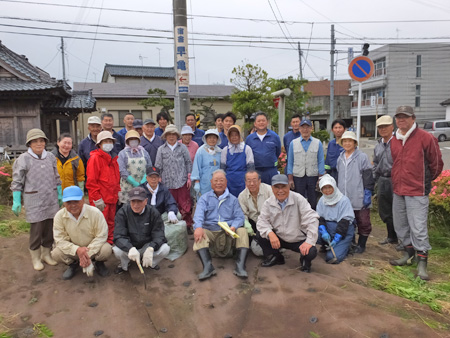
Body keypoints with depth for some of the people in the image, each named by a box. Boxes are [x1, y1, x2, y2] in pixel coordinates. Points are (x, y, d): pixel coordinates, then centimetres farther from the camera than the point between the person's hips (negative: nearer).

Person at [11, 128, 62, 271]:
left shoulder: (51, 157, 8)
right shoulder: (23, 159, -4)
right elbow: (17, 182, -2)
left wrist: (60, 195, 14)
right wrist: (16, 202, -4)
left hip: (51, 200, 4)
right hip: (34, 202, -4)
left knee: (50, 228, 9)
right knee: (36, 230, -1)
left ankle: (46, 254, 28)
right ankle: (35, 258, 19)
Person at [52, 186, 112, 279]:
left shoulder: (95, 213, -20)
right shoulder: (59, 216, -14)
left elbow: (101, 236, -18)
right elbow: (60, 239, -13)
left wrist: (88, 254, -27)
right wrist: (77, 250, -30)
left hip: (94, 247, -2)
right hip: (73, 249, 2)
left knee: (107, 249, -31)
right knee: (55, 253, -25)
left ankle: (98, 263, 5)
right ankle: (73, 264, 8)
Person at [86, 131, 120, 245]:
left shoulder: (113, 158, 16)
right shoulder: (95, 158, -8)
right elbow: (91, 181, -12)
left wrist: (118, 191, 17)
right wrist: (97, 198, -15)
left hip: (112, 198, 8)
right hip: (101, 200, -8)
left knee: (111, 223, 15)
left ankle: (110, 244, 27)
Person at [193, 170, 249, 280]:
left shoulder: (233, 199, 18)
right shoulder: (205, 198, 14)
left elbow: (239, 217, 5)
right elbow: (199, 214, -6)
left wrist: (234, 226, -19)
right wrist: (198, 227, -28)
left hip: (229, 233, 1)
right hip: (210, 231, 0)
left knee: (242, 231, -26)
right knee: (199, 235, -29)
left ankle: (240, 266, -35)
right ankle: (208, 267, -43)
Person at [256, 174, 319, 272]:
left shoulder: (299, 199, -15)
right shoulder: (268, 203, -5)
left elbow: (312, 219, -20)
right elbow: (262, 221, -9)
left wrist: (309, 241, -28)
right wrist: (270, 233, -31)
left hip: (299, 240, -3)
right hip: (278, 239, 3)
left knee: (311, 252, -30)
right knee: (259, 235, -18)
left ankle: (305, 261, 11)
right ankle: (275, 257, 10)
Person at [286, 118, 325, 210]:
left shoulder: (318, 143, 4)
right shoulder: (293, 143, 5)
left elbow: (321, 162, 4)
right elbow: (290, 162, 6)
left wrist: (320, 179, -1)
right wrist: (290, 179, 0)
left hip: (313, 176, 0)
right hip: (298, 177, 0)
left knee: (313, 202, 6)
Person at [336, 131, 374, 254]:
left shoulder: (362, 157, -5)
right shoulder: (340, 158, 13)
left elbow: (368, 177, -6)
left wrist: (368, 194, -10)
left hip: (359, 198, -5)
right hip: (344, 198, 5)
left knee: (363, 222, 4)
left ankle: (361, 245, 19)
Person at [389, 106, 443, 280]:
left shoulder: (425, 138, -9)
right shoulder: (394, 141, 9)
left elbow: (436, 163, -1)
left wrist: (425, 180, 9)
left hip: (417, 192, -6)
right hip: (398, 191, 7)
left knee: (418, 228, -5)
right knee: (400, 226, 15)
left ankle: (422, 262, 7)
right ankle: (409, 252, 33)